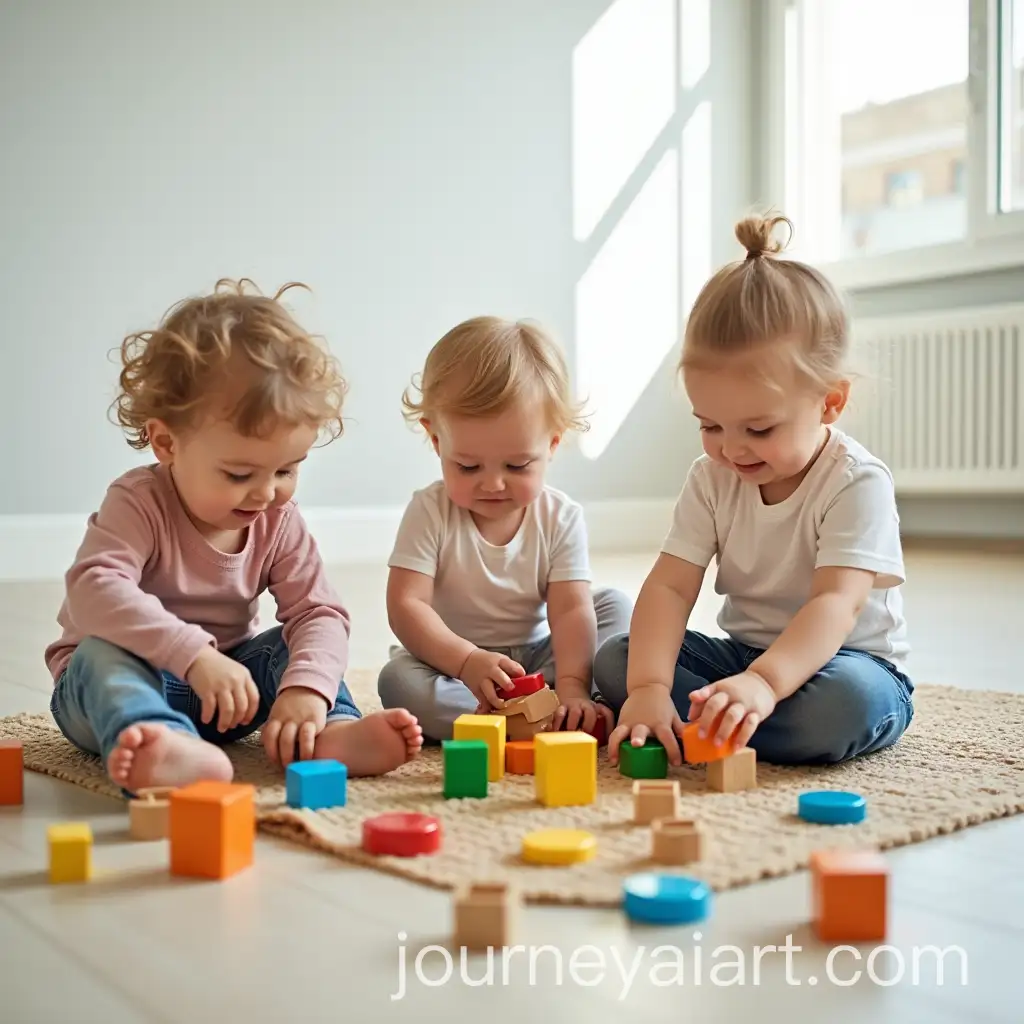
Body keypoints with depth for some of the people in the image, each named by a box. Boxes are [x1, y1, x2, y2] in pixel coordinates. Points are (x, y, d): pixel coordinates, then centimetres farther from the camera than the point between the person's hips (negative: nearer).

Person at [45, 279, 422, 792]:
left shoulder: (279, 522, -6)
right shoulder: (138, 503, -21)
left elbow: (318, 610, -14)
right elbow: (95, 588, -38)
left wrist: (307, 687, -36)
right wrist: (195, 655, -50)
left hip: (226, 686, 5)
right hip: (127, 675, -4)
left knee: (299, 643, -12)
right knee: (102, 653, -33)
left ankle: (332, 734, -36)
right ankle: (170, 748, -62)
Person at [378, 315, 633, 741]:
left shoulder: (561, 517, -8)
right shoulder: (430, 512, -12)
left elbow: (571, 609, -16)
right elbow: (405, 605, -20)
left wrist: (571, 686, -34)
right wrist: (467, 662, -35)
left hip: (535, 657, 2)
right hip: (449, 659, -2)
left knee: (616, 607, -14)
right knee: (398, 680, -31)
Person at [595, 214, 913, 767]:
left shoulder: (858, 483, -19)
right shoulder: (712, 478, -3)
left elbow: (838, 604, -32)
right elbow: (670, 585, -12)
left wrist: (763, 682, -50)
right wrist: (649, 686, -30)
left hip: (847, 659, -4)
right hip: (743, 654, 5)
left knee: (845, 701, -39)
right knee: (614, 659, -11)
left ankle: (695, 728, -23)